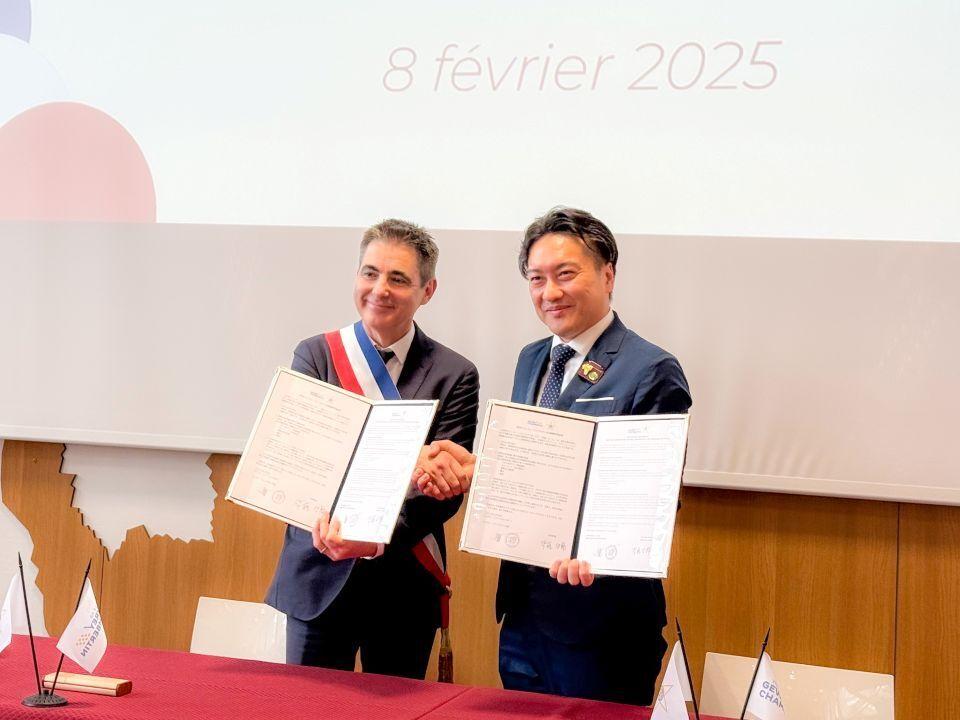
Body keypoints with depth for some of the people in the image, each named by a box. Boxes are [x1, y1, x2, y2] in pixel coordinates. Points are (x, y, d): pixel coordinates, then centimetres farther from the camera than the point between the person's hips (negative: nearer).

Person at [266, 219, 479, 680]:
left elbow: (447, 488, -8)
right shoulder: (315, 356, 1)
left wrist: (378, 538, -27)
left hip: (405, 585, 0)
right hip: (319, 577, 0)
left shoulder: (454, 376, -2)